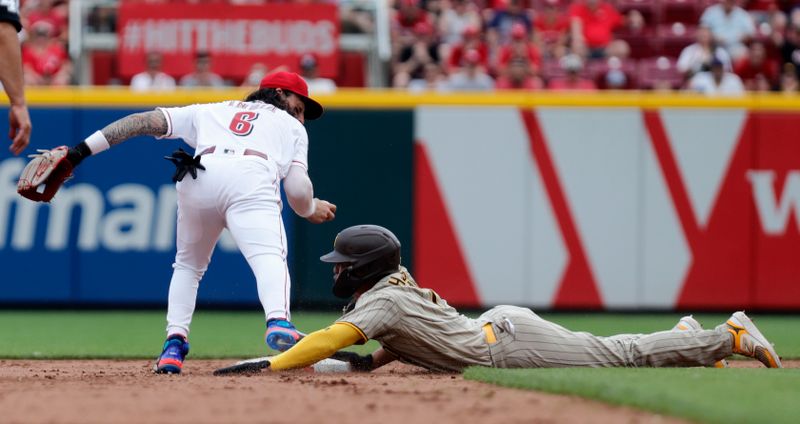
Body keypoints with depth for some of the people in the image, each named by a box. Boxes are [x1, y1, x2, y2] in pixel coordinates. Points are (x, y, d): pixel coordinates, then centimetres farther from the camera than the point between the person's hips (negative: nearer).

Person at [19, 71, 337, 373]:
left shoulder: (210, 112, 39)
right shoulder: (292, 127, 32)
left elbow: (147, 121, 27)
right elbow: (297, 188, 17)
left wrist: (83, 149, 23)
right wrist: (310, 210, 40)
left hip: (199, 178, 3)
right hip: (252, 178, -3)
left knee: (188, 265, 23)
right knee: (269, 257, -16)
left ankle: (174, 343, 7)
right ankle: (278, 322, -45)